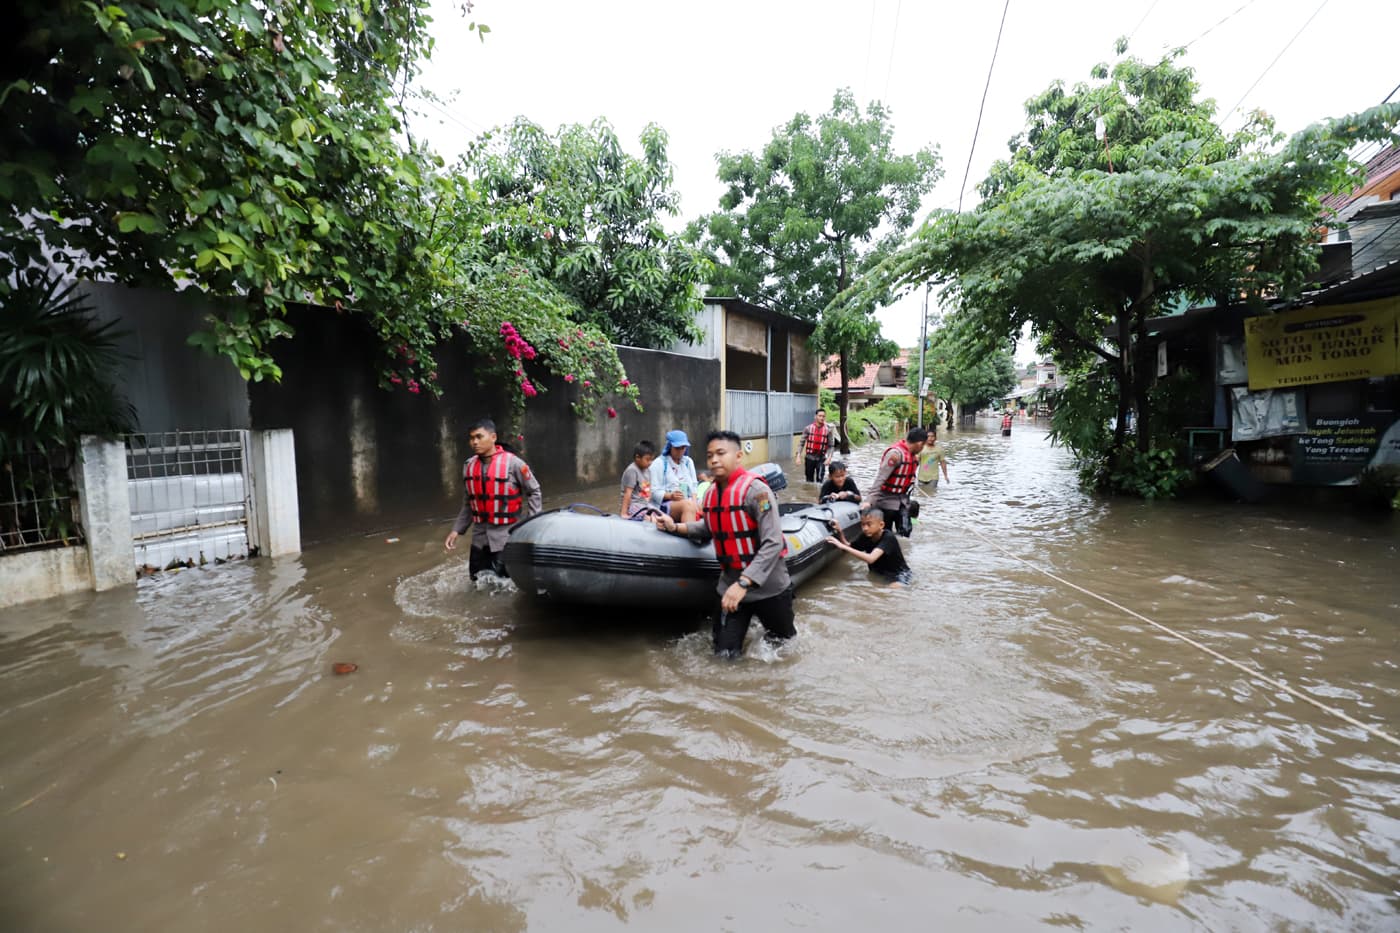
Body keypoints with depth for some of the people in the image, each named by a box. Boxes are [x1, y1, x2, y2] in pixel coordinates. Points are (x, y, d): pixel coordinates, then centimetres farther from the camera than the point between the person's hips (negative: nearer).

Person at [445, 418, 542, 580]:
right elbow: (468, 504, 15)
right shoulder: (469, 466, 6)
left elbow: (534, 492, -2)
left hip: (507, 534, -5)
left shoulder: (512, 463, -11)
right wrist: (457, 530, 9)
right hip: (480, 536, 5)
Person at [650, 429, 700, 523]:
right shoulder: (659, 463, 2)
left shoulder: (688, 462, 18)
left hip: (687, 503, 4)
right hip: (664, 504, -4)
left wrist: (694, 501, -5)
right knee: (687, 505, -36)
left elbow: (694, 485, 14)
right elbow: (655, 491, -5)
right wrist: (670, 496, -22)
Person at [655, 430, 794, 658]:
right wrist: (676, 527, 4)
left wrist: (743, 583, -32)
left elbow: (773, 543, -26)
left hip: (767, 586, -5)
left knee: (782, 640, 18)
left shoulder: (755, 489, -20)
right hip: (730, 586, 5)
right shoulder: (711, 493, 0)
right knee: (725, 654, 6)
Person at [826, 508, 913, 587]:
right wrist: (839, 532, -13)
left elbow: (870, 558, -41)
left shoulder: (888, 537, -28)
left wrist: (843, 546, -44)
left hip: (899, 575, -10)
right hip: (878, 575, 10)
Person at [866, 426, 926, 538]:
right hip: (887, 499, -7)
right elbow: (880, 478, -25)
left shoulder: (914, 455, 5)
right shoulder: (896, 453, -21)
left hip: (902, 499, 7)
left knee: (905, 531, -1)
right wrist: (870, 501, -30)